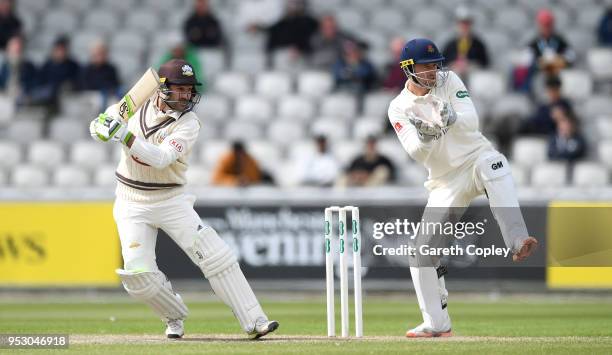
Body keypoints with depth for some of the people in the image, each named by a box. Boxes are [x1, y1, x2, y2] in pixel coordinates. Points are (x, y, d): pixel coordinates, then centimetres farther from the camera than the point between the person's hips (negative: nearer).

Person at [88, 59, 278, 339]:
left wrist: (125, 136, -38)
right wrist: (101, 125, -12)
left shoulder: (189, 123, -14)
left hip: (171, 201, -2)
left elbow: (161, 158, -29)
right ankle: (174, 316, 17)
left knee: (215, 256, -13)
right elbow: (102, 125, 13)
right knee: (138, 273, -11)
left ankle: (254, 321, -11)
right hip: (132, 204, 2)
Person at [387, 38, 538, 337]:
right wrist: (424, 137, -37)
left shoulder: (449, 81, -2)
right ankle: (437, 324, 8)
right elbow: (416, 153, -15)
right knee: (422, 251, -5)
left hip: (476, 158, -2)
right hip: (446, 182, 2)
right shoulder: (399, 108, -1)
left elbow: (472, 121, -15)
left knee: (493, 165, -38)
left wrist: (452, 118, -37)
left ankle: (517, 242, -53)